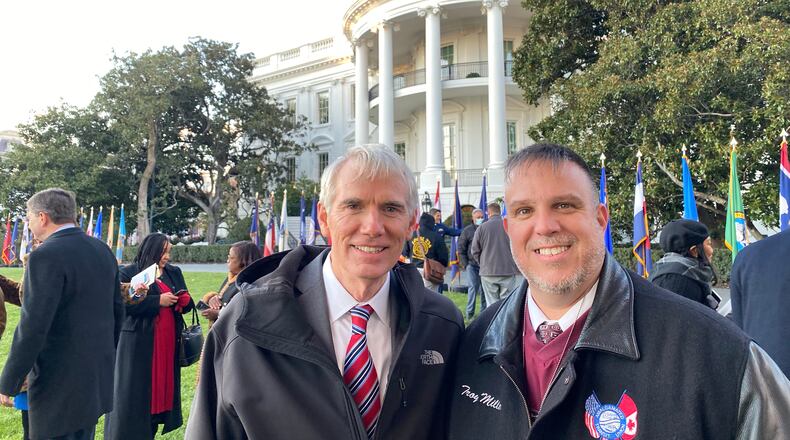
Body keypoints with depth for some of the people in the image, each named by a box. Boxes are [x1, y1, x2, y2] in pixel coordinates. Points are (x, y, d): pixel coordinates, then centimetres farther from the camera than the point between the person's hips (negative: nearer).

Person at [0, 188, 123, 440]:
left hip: (60, 385, -8)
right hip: (98, 379, 8)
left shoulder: (46, 256, -17)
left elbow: (33, 327, -20)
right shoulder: (103, 251, 6)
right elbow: (117, 312, 13)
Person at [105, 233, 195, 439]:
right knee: (136, 391, 0)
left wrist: (183, 300, -9)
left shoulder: (174, 273, 12)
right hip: (139, 343, -5)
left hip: (168, 341, 5)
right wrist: (158, 301, -17)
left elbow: (187, 302, 13)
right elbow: (125, 304, -16)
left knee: (162, 386, 7)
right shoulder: (128, 273, -3)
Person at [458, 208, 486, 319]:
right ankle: (469, 312, 0)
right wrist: (464, 264, -2)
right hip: (471, 264, -2)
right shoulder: (467, 230, 4)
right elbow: (461, 248, 5)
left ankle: (483, 311, 16)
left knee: (484, 288, 6)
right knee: (473, 287, -9)